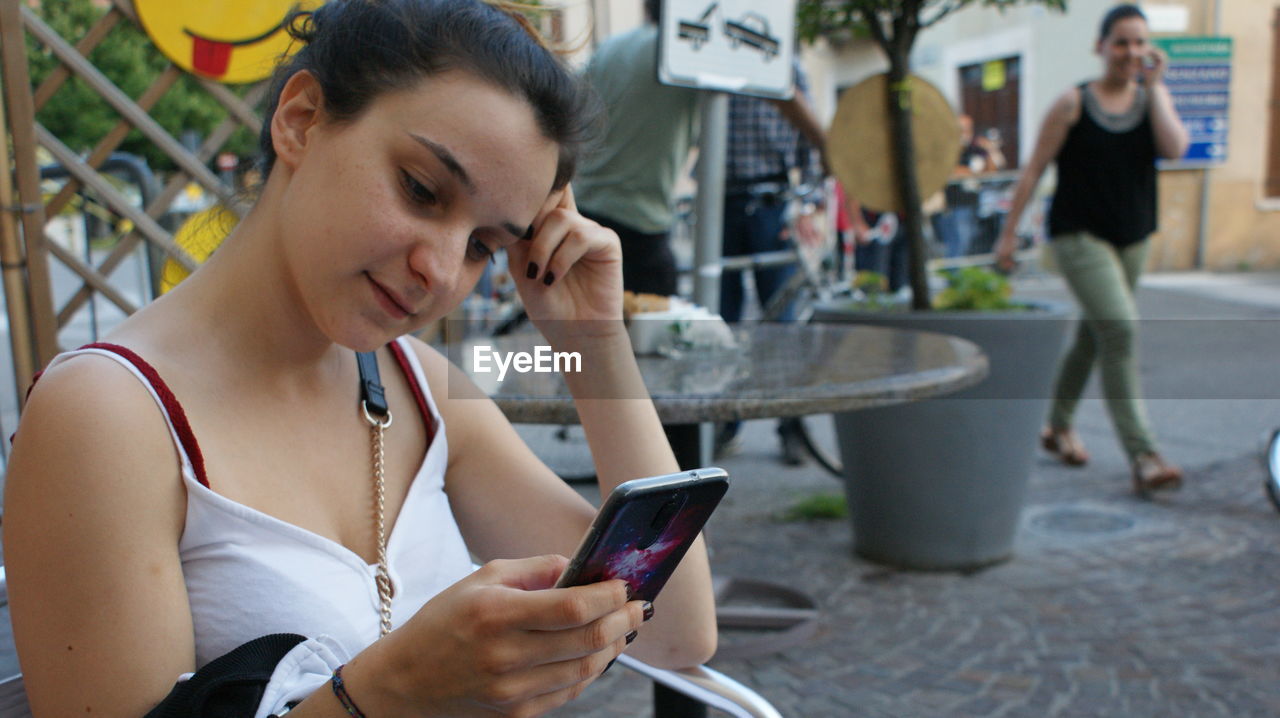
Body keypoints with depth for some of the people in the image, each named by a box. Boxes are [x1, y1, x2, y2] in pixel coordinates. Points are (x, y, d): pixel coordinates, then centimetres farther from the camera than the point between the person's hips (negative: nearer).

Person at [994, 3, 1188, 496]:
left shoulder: (1153, 98, 7)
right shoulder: (1074, 104, -5)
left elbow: (1174, 149, -13)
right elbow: (1033, 170, -3)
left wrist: (1154, 86, -10)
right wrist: (1009, 233, -6)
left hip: (1131, 237, 5)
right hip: (1079, 234, -5)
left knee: (1095, 335, 15)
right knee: (1121, 330, -20)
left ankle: (1058, 426, 35)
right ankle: (1143, 457, -19)